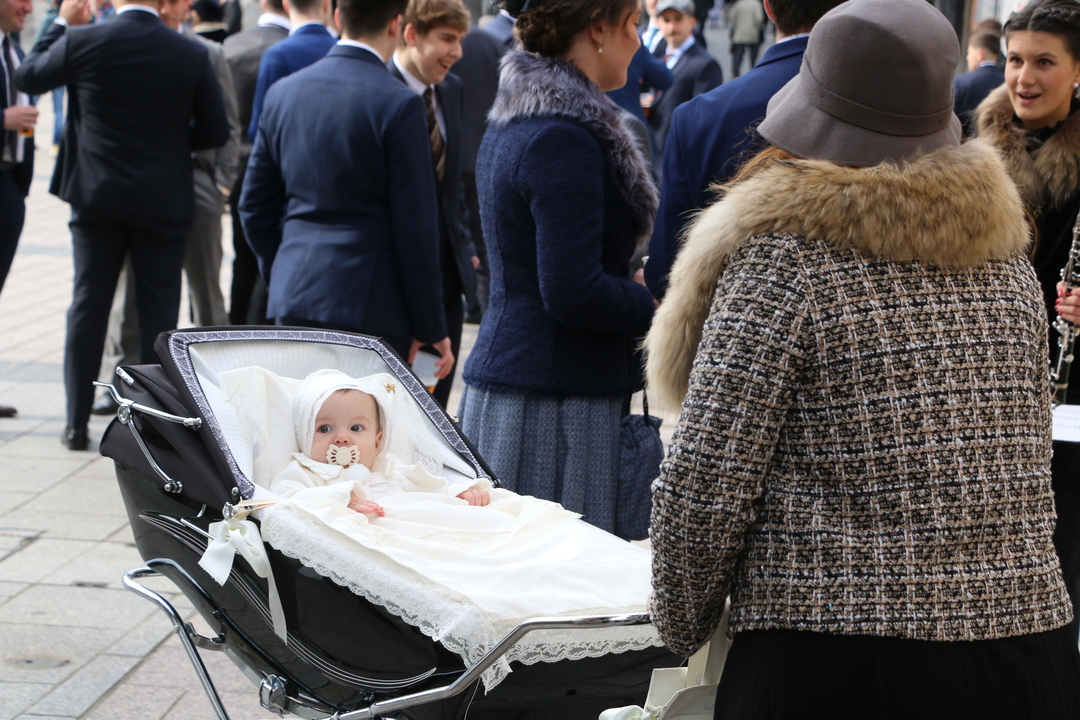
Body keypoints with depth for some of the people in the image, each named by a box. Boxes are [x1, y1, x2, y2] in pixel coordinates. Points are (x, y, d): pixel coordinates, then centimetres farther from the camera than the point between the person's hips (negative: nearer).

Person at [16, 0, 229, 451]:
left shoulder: (82, 41, -9)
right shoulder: (192, 55, -9)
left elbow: (28, 77, 8)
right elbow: (216, 132, -3)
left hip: (96, 197, 1)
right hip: (163, 204, -1)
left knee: (88, 307, 11)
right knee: (158, 313, 7)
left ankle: (77, 425, 15)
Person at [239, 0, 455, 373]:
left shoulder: (283, 92, 7)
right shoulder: (399, 104, -11)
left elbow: (255, 206, 13)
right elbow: (416, 227, -10)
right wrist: (431, 327, -4)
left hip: (294, 295, 6)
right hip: (371, 301, -6)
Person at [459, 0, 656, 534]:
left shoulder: (511, 125, 14)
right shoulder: (564, 138, -16)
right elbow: (573, 293, -20)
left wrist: (628, 289, 15)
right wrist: (660, 311, -7)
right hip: (552, 403, -10)